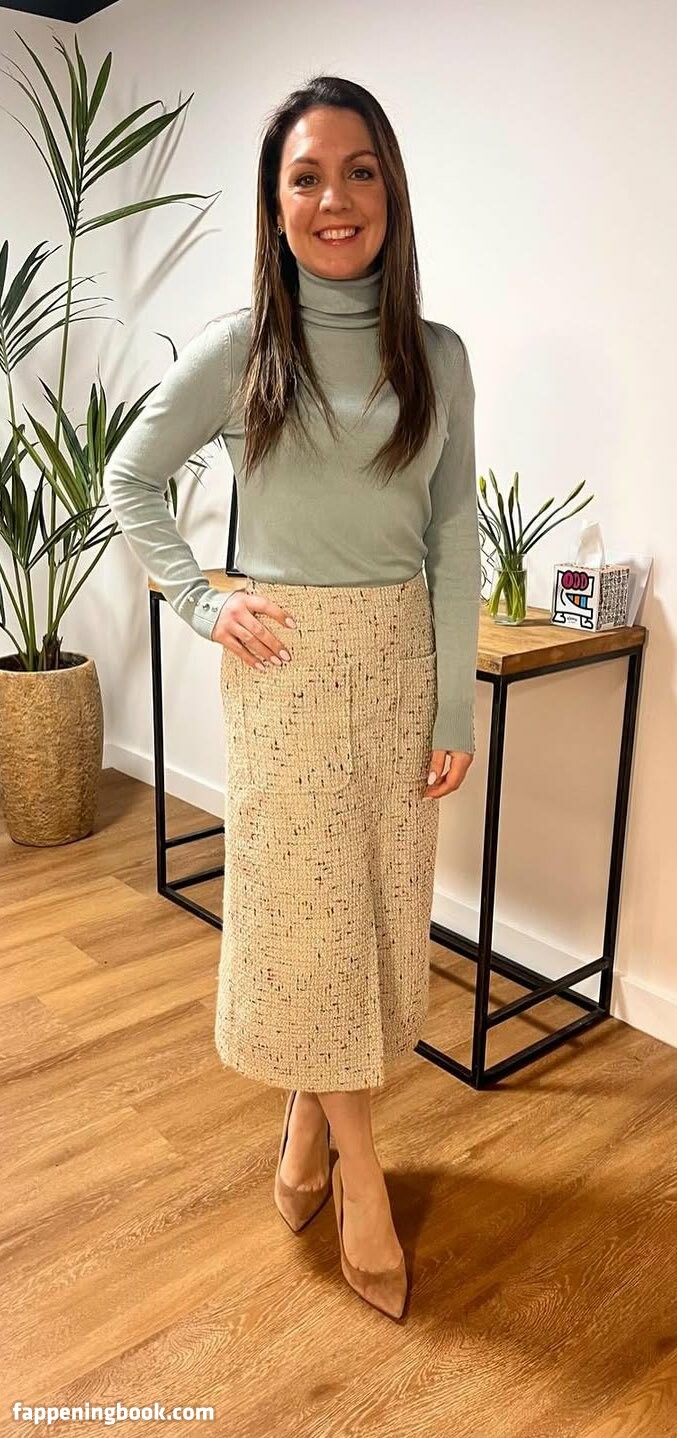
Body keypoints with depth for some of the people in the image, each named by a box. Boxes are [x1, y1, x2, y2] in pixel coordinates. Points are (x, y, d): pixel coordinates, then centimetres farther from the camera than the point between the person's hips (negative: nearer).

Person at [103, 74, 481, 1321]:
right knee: (300, 905, 3)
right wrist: (200, 602, -4)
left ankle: (309, 1118, 32)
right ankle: (361, 1176, 22)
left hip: (401, 660, 3)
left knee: (376, 903, 9)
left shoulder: (438, 357, 3)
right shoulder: (236, 348, -2)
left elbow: (454, 542, 1)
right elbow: (129, 483, 7)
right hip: (285, 663, -2)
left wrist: (455, 710, -3)